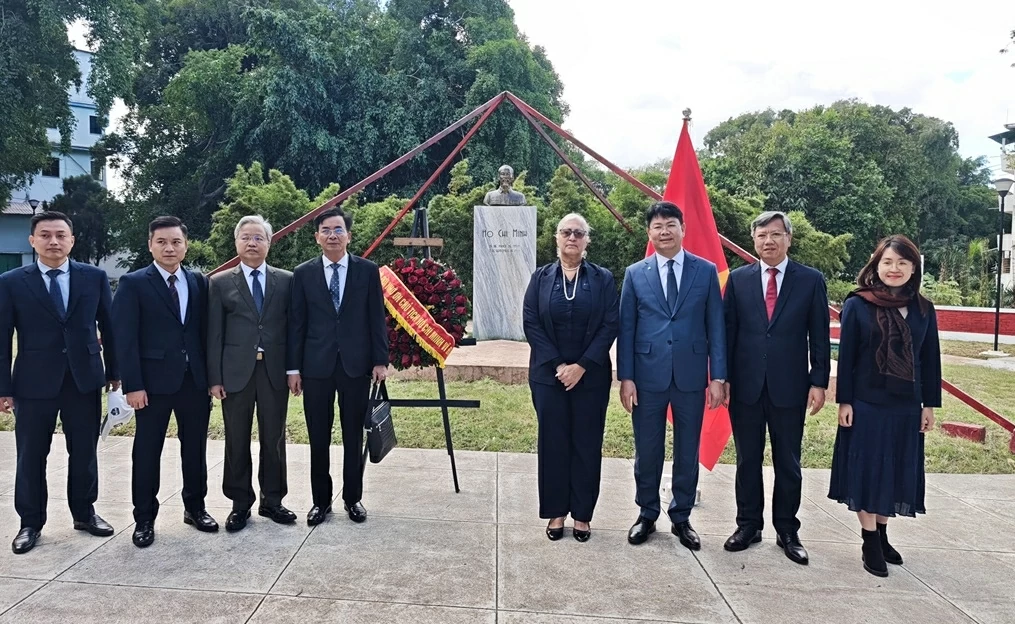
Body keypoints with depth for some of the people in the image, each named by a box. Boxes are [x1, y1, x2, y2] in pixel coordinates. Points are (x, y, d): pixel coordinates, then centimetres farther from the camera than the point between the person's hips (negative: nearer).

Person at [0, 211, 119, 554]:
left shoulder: (95, 277, 2)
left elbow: (108, 326, 8)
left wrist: (114, 371, 8)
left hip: (84, 379, 1)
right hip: (34, 382, -1)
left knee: (84, 452, 12)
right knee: (31, 457, 8)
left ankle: (84, 513, 28)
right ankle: (30, 523, 23)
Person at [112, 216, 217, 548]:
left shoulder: (199, 282, 8)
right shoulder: (133, 284, -3)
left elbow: (205, 330, 9)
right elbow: (125, 338, -7)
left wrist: (212, 375, 4)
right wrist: (133, 385, -14)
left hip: (195, 379, 4)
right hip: (153, 381, -3)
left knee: (195, 447, 12)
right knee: (147, 451, 6)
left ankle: (195, 507, 27)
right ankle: (144, 518, 18)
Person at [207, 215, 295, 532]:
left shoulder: (286, 280, 6)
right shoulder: (220, 283, 4)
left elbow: (292, 327, 6)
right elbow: (214, 334, 1)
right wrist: (214, 378, -4)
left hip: (274, 372, 1)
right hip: (236, 372, -1)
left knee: (274, 440, 9)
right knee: (237, 442, 7)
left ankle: (272, 501, 22)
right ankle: (240, 504, 20)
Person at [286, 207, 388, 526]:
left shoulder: (368, 271, 2)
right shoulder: (303, 273, 3)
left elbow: (377, 319, 2)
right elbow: (296, 323, 3)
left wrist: (380, 360, -2)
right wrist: (293, 368, -1)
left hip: (356, 365, 0)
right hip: (316, 366, 0)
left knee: (353, 437, 9)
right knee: (318, 439, 7)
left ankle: (353, 498, 24)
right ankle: (321, 500, 21)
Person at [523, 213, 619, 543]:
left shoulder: (603, 278, 2)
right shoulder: (541, 277, 5)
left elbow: (610, 325, -4)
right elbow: (530, 323, -2)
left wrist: (582, 366, -13)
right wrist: (557, 365, -11)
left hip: (591, 376, 0)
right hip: (549, 375, 1)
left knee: (586, 444, 6)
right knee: (553, 443, 6)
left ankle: (582, 514, 17)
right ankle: (556, 512, 18)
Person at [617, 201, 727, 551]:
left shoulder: (706, 271, 3)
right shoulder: (635, 274, 4)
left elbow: (716, 326, 2)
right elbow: (626, 329, 2)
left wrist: (718, 376, -4)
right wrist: (625, 377, -4)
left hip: (690, 376, 0)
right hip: (648, 376, 0)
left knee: (687, 453, 10)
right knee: (647, 452, 9)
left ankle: (681, 518, 26)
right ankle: (647, 515, 26)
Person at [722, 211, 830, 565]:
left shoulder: (811, 280, 1)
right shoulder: (738, 279, 5)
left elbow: (819, 337, 1)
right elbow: (727, 331, 5)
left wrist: (819, 382, -4)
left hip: (789, 388, -1)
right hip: (745, 386, 1)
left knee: (788, 463, 8)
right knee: (748, 460, 10)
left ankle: (787, 531, 21)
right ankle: (748, 525, 23)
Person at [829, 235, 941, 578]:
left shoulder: (924, 310, 4)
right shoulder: (857, 305, -5)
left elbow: (930, 361, 7)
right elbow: (846, 357, -5)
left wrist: (929, 405, 6)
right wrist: (844, 401, -9)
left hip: (906, 407, 3)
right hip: (866, 404, -3)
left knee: (894, 471, 11)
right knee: (866, 471, 2)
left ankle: (882, 534, 26)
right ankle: (870, 542, 13)